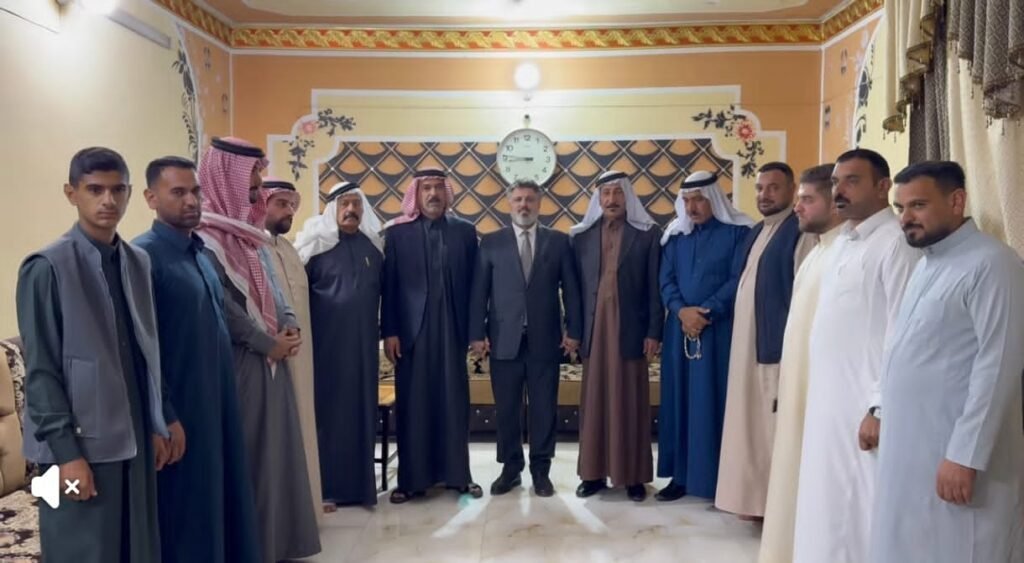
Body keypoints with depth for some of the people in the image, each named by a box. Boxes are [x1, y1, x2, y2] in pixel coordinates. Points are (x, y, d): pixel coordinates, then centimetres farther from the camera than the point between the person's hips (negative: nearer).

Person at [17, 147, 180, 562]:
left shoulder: (138, 262, 7)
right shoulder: (47, 267, -10)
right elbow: (40, 371, -11)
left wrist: (162, 420, 12)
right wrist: (66, 452, -14)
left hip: (135, 439, 6)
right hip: (81, 443, -5)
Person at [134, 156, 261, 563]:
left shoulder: (200, 252, 11)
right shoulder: (143, 256, -14)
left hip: (217, 399, 8)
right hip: (178, 406, -8)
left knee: (220, 493, 17)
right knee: (185, 506, 5)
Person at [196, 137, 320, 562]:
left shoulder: (246, 229, 14)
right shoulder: (207, 234, -13)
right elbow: (221, 305, -19)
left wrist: (287, 327, 0)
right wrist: (269, 342, -12)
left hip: (268, 358, 9)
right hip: (239, 361, -9)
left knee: (272, 446, 13)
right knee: (246, 450, 0)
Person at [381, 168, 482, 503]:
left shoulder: (465, 231, 7)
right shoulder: (397, 232, 4)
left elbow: (473, 283, 5)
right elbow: (389, 284, 0)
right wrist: (389, 331, -6)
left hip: (452, 329, 1)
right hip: (412, 330, -1)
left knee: (454, 402, 6)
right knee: (412, 404, 4)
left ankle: (458, 474, 17)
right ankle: (411, 478, 13)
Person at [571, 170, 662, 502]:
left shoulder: (647, 234, 1)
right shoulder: (582, 235, 7)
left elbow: (655, 287, -2)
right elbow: (576, 286, 6)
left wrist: (654, 332, -6)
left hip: (630, 330, -2)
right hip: (593, 330, 2)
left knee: (631, 404, 4)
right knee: (594, 403, 8)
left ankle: (634, 476, 14)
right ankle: (594, 473, 17)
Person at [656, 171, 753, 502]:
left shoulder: (738, 232, -3)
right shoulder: (675, 235, 11)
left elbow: (739, 280, -9)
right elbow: (665, 280, 6)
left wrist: (706, 312, -15)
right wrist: (681, 311, -12)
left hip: (720, 330, -4)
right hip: (680, 329, 4)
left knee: (716, 402, -1)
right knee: (679, 401, 6)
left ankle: (720, 478, 9)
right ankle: (681, 475, 15)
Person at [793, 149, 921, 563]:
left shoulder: (897, 243, -13)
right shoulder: (842, 242, 13)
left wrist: (881, 409, -18)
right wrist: (817, 396, 14)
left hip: (865, 407, -8)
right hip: (829, 402, 8)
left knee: (863, 512, 3)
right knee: (828, 509, 16)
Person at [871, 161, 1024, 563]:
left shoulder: (991, 265, -14)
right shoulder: (926, 264, 13)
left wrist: (965, 456, -20)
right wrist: (882, 413, 14)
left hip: (954, 453, -8)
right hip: (911, 448, 8)